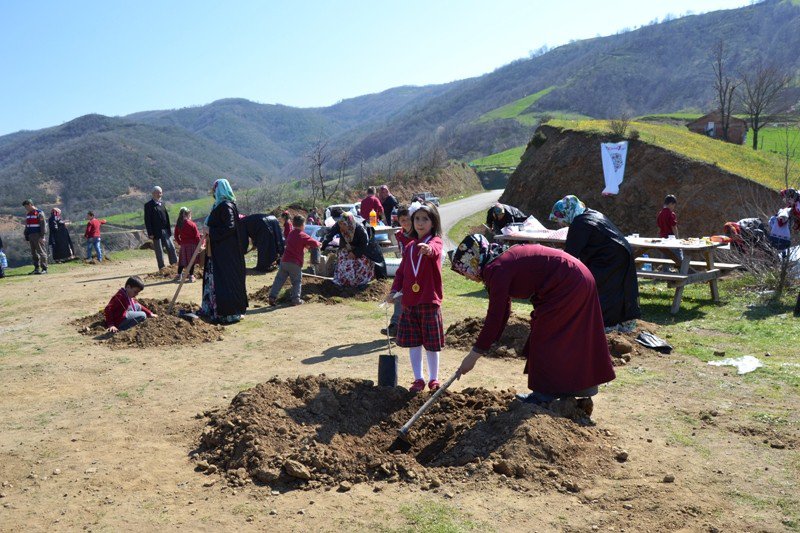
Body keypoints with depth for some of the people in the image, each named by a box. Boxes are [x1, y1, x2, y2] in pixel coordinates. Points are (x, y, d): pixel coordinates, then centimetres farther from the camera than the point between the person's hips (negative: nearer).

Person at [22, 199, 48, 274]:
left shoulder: (39, 213, -8)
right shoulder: (27, 215, 18)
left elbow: (43, 225, -13)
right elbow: (27, 227, 23)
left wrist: (42, 236, -18)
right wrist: (26, 237, 18)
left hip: (38, 236, -8)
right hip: (31, 236, 8)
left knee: (41, 252, -7)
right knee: (34, 253, 10)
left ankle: (44, 269, -6)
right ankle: (36, 268, 17)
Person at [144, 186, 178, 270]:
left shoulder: (162, 203, 14)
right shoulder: (149, 205, -6)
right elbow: (147, 220, -9)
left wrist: (169, 229, 11)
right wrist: (150, 233, -14)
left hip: (166, 231, 6)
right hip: (156, 232, -6)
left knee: (171, 248, 7)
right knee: (159, 251, 2)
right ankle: (162, 268, 10)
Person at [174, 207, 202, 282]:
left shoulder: (178, 225, 1)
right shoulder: (192, 224, -11)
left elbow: (176, 236, 7)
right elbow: (197, 236, -8)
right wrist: (199, 244, 2)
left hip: (183, 245, 4)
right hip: (192, 244, -4)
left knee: (182, 260, 13)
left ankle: (179, 275, 14)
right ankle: (191, 276, 2)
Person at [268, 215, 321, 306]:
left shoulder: (291, 234, 15)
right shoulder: (303, 235, -8)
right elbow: (315, 243, -14)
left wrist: (306, 246, 25)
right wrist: (318, 243, 9)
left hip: (284, 261, 6)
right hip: (295, 263, -5)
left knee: (279, 279, 9)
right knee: (297, 281, 7)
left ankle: (272, 296, 3)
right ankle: (295, 299, 5)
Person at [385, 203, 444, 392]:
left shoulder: (435, 241, -6)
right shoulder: (409, 246, 11)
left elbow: (435, 249, -32)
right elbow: (401, 271, 12)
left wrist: (428, 249, -55)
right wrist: (394, 290, -3)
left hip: (429, 301, -5)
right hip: (409, 301, 5)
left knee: (431, 343, 6)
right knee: (413, 342, 9)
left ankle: (434, 379, 23)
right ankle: (418, 379, 23)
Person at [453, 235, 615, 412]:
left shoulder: (497, 270, -20)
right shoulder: (500, 262, 10)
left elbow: (495, 316, -23)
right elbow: (501, 312, 15)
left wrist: (474, 354, -18)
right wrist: (485, 345, 15)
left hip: (568, 285, -10)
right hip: (578, 283, 10)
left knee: (543, 338, -1)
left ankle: (544, 395, 8)